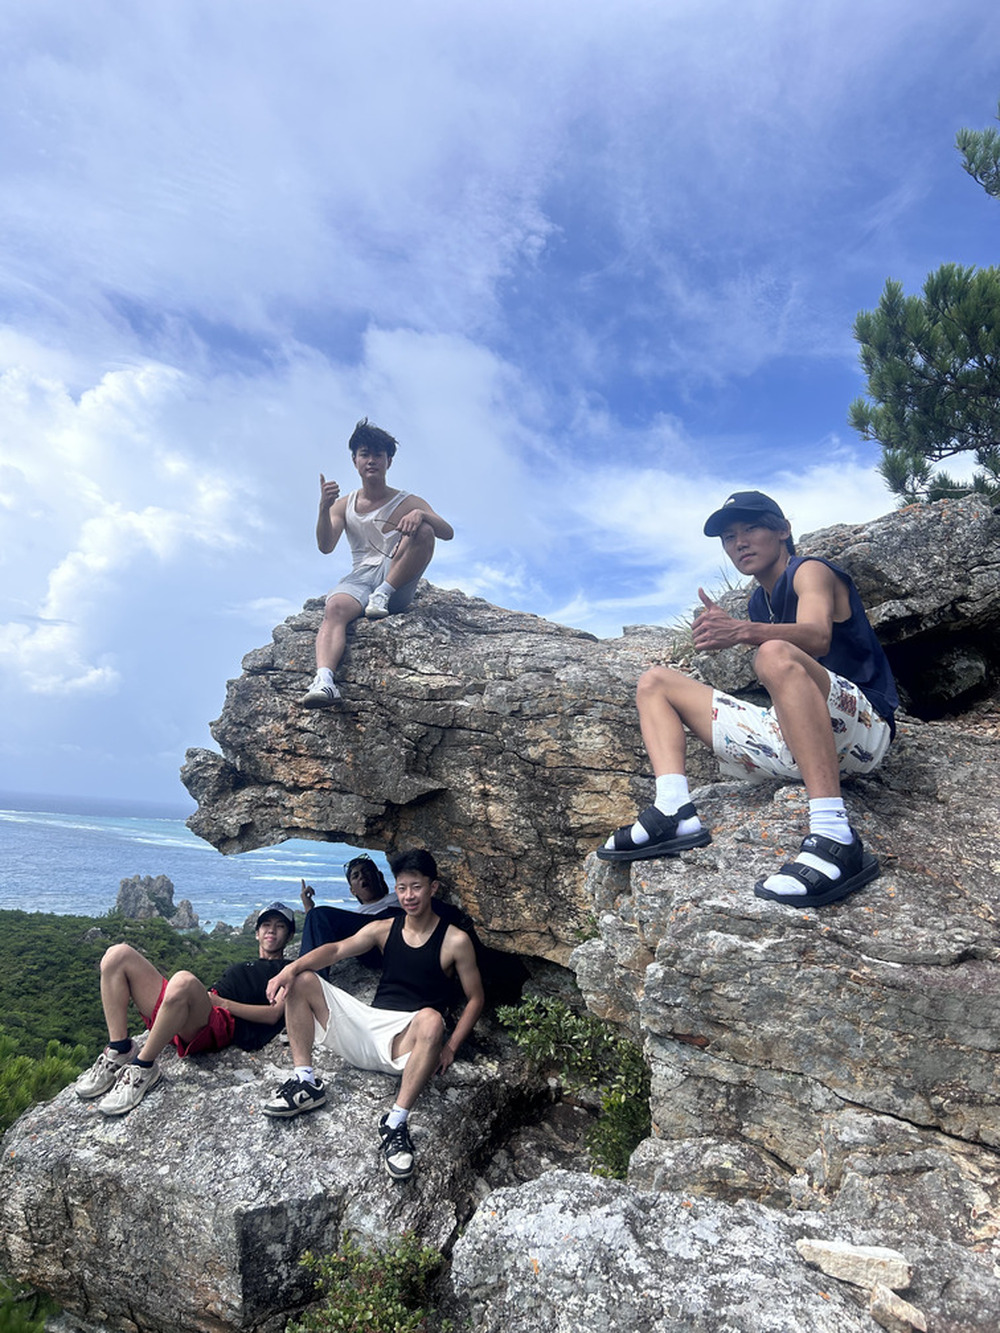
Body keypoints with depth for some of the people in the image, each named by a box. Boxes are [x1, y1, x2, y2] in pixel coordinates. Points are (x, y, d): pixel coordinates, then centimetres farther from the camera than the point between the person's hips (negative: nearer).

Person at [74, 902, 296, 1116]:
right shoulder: (242, 966, 37)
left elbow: (273, 1014, -2)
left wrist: (222, 1002, -7)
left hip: (221, 1023, -8)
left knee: (183, 981, -42)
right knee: (118, 955, -3)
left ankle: (142, 1068, -23)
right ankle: (119, 1053, -13)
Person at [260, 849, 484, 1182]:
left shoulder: (455, 940, -2)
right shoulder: (384, 929, 10)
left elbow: (475, 998, 2)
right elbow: (338, 949, -5)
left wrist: (450, 1046, -12)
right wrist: (290, 969, -22)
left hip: (407, 1040, -5)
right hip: (369, 1026, 5)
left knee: (431, 1019, -41)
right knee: (302, 981, -3)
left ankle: (395, 1123, -31)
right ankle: (306, 1083, -9)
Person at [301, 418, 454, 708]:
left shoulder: (407, 502, 12)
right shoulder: (344, 505, 18)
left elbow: (448, 533, -1)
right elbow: (325, 547, 4)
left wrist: (420, 514, -22)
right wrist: (324, 508, -14)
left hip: (398, 582, -1)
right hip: (360, 577, 1)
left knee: (423, 530, -25)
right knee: (335, 608, -35)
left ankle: (383, 594, -23)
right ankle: (324, 681, -54)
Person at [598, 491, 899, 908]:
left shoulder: (810, 571, -2)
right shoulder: (759, 603, 19)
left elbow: (817, 636, -26)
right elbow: (781, 694, 12)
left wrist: (743, 632, -42)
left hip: (861, 726, -8)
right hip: (793, 745, 8)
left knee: (776, 654, -39)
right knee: (656, 682, 9)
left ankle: (836, 838, -44)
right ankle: (673, 813, -17)